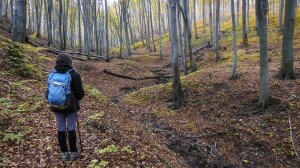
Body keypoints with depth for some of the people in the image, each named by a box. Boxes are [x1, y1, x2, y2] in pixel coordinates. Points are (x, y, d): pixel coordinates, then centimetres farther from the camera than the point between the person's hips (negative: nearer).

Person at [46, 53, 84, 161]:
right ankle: (73, 152, 18)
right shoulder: (73, 74, -11)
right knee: (71, 128, 7)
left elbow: (48, 91, 3)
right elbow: (79, 92, -9)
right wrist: (77, 99, 12)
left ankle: (64, 153, 21)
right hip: (70, 106, -3)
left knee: (61, 129, 11)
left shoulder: (52, 74, 0)